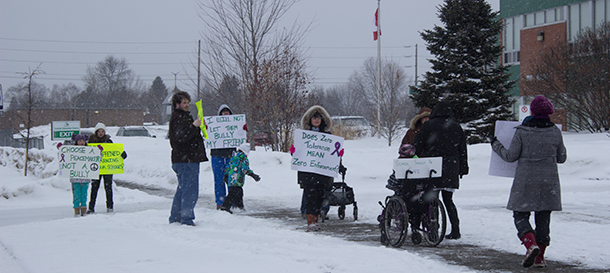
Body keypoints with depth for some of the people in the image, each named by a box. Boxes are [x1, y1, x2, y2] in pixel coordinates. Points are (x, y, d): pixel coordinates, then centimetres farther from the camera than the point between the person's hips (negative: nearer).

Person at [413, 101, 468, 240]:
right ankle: (455, 230, 2)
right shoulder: (456, 127, 11)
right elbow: (462, 149, 15)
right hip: (451, 169, 4)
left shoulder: (429, 125, -1)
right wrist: (463, 169, 21)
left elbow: (417, 145, -3)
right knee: (448, 200, 9)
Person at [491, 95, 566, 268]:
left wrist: (496, 146, 11)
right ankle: (540, 257, 10)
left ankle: (531, 245, -18)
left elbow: (511, 156, -5)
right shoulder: (555, 132, 1)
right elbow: (562, 158, 9)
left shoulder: (522, 132, -9)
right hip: (549, 181, 3)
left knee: (520, 215, 6)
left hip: (526, 181, -3)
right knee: (543, 218, 10)